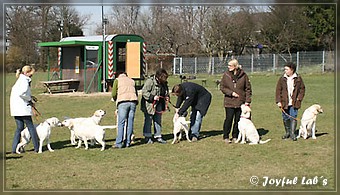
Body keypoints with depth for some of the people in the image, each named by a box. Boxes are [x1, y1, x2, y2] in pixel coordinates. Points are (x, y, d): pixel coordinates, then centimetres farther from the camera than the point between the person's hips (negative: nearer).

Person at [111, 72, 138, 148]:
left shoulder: (117, 80, 13)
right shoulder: (132, 80, 24)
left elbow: (114, 94, 5)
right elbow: (136, 94, 16)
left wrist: (116, 100, 24)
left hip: (123, 102, -4)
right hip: (133, 102, 4)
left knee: (121, 123, -5)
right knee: (130, 123, 6)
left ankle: (119, 143, -11)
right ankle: (127, 142, 7)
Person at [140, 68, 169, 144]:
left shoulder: (164, 83, 6)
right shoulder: (150, 81, -19)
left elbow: (166, 91, 23)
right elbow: (144, 92, -21)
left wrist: (167, 96, 3)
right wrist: (152, 97, -28)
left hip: (158, 105, 7)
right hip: (149, 104, -7)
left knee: (158, 121, 12)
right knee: (148, 121, 1)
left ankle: (158, 136, 20)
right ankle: (148, 137, 10)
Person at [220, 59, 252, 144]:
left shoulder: (243, 75, -1)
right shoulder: (226, 75, 0)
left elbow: (248, 88, 4)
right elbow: (222, 87, 3)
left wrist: (248, 100, -3)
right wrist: (231, 93, -11)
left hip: (240, 102, 1)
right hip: (229, 101, -1)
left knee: (238, 120, 5)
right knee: (229, 119, -6)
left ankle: (235, 136, 18)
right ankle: (226, 137, 5)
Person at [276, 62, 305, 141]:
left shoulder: (298, 79, 1)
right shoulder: (282, 79, 2)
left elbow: (302, 89, 9)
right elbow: (278, 90, 4)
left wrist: (299, 98, -3)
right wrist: (278, 101, -3)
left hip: (294, 103, -2)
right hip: (285, 103, 2)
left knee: (293, 117, -7)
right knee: (285, 118, 8)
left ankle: (292, 133, 0)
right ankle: (287, 132, 24)